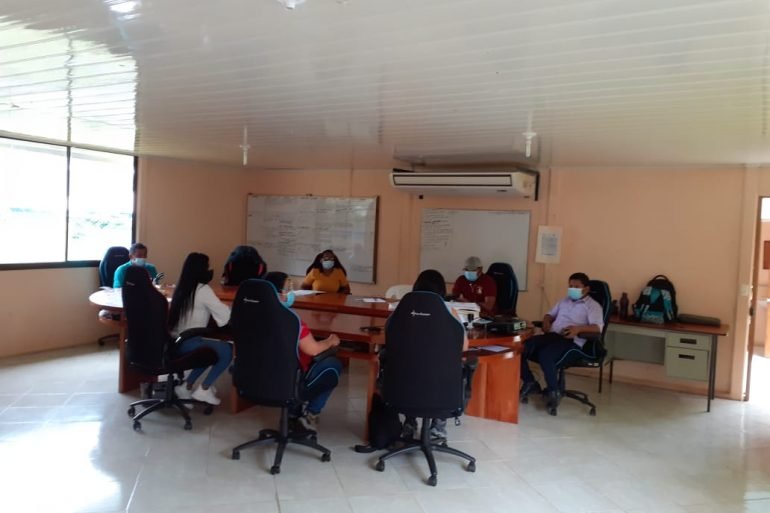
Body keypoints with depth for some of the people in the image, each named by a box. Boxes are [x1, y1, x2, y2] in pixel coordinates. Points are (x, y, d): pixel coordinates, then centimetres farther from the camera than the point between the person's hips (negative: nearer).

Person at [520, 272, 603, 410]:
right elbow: (550, 314, 33)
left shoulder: (593, 306, 6)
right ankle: (530, 382, -2)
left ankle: (554, 391, -18)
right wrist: (546, 322, 8)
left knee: (545, 354, -37)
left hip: (571, 341, -6)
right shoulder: (564, 301, 27)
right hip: (552, 335, 6)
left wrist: (579, 328, -26)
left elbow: (598, 327, -9)